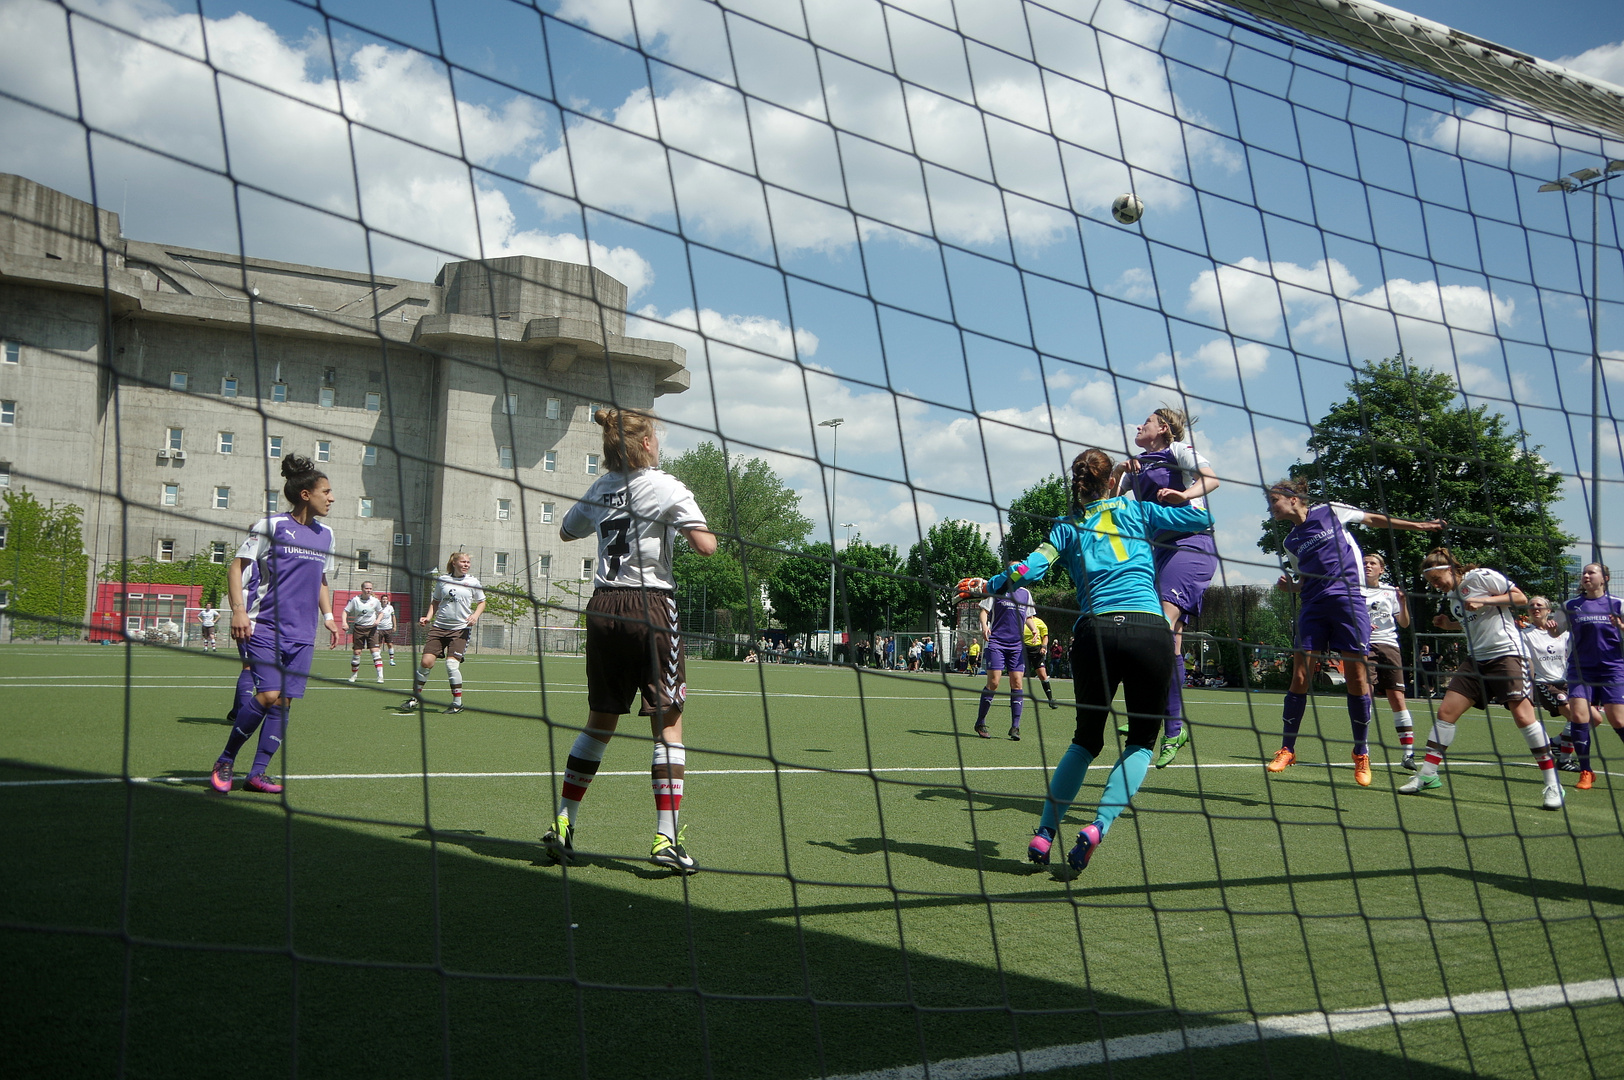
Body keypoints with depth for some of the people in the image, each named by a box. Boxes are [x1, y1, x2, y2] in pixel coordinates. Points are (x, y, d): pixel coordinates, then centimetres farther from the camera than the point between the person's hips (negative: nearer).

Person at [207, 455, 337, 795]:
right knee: (268, 694, -16)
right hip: (263, 626, -6)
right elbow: (237, 565, -4)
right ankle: (224, 762, 2)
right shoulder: (271, 525, -5)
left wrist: (327, 614, 14)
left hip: (302, 633, 6)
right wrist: (238, 609, -15)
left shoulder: (325, 534, 13)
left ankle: (257, 773, 7)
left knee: (284, 700, 0)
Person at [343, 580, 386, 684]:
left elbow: (381, 612, 15)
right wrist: (344, 622, -15)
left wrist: (378, 620, -5)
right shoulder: (355, 600, -4)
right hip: (358, 628, 0)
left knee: (375, 651, -12)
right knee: (356, 652, 2)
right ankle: (353, 675, 20)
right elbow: (345, 611, 1)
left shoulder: (375, 601, 0)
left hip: (371, 628, 0)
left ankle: (380, 676, -14)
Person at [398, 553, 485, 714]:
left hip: (460, 629, -2)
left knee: (451, 664, -14)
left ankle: (457, 703, 2)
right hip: (439, 626, 2)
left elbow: (481, 602, 10)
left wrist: (475, 615, -8)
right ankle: (415, 698, 12)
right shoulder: (442, 580, 6)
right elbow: (435, 602, 17)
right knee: (426, 662, -5)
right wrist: (428, 617, 2)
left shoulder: (473, 582, 1)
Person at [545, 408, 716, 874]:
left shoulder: (600, 489, 10)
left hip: (603, 608, 6)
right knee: (668, 723, -1)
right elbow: (706, 546, -13)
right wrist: (690, 521, 6)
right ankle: (666, 838, -5)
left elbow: (567, 531, 28)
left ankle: (562, 824, 18)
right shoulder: (665, 487, -6)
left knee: (600, 721, 16)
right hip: (651, 607, -5)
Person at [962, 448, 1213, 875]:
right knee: (1141, 740, 12)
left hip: (1094, 631, 2)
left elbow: (1030, 568, 5)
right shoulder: (1137, 510, 17)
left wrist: (986, 585, 18)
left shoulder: (1067, 526, 17)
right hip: (1150, 631, -1)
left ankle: (1044, 833, 12)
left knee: (1086, 738, 19)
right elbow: (1203, 518, 22)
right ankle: (1097, 827, -8)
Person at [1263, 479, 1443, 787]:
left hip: (1348, 599, -3)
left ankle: (1362, 754, 8)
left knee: (1357, 677, -5)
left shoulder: (1330, 512, 5)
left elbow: (1373, 519, 17)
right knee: (1300, 677, -5)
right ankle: (1286, 750, 6)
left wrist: (1416, 525, 19)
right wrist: (1290, 586, 2)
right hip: (1313, 607, 3)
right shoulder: (1291, 542, 16)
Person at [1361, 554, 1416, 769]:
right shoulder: (1356, 591, 9)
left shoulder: (1391, 592, 14)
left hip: (1389, 645, 2)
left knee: (1397, 697, -4)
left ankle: (1408, 753, -2)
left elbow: (1404, 623, 13)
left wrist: (1403, 603, -5)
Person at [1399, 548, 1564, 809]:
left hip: (1506, 652, -8)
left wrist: (1483, 601, -18)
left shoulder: (1481, 576, -7)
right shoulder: (1452, 595, 15)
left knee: (1522, 715, -16)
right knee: (1446, 711, -2)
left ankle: (1552, 783, -9)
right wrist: (1448, 624, 8)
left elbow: (1520, 598, -8)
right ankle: (1427, 775, 3)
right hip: (1476, 658, 8)